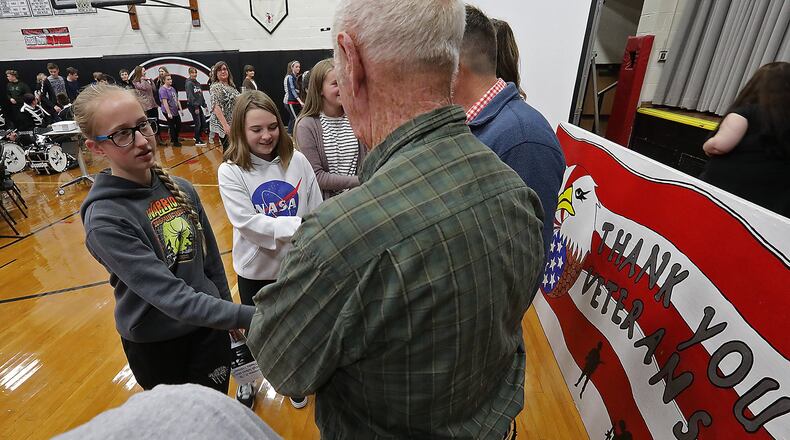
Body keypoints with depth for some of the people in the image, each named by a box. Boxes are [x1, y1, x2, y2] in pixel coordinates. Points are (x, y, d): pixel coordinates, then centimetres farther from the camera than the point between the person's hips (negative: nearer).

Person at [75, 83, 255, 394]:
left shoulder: (181, 189, -5)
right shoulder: (104, 219, -22)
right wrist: (247, 317, -37)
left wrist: (228, 313, 10)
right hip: (155, 344, -3)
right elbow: (171, 296, -30)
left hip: (209, 328, 4)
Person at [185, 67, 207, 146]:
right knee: (198, 123, -6)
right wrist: (196, 107, -21)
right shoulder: (189, 83, -9)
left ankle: (197, 137, 25)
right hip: (192, 106, -8)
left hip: (198, 105, 8)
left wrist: (204, 105, 12)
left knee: (203, 122, 7)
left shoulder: (198, 83, 14)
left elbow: (201, 95, 16)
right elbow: (190, 96, -16)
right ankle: (197, 141, 3)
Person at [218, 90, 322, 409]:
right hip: (255, 269, -1)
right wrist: (298, 225, -30)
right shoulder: (231, 171, -14)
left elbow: (317, 211, -5)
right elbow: (248, 223, -21)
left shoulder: (297, 161, -9)